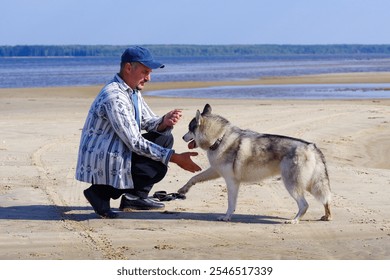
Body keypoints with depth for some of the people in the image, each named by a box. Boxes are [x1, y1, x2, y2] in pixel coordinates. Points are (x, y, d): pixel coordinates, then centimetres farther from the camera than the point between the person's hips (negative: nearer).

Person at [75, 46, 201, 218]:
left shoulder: (133, 91, 8)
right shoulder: (114, 97, -24)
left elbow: (149, 123, 14)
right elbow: (135, 142, -26)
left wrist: (164, 122, -12)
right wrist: (175, 158, -25)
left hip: (118, 151, 10)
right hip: (100, 163, -10)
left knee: (164, 138, 5)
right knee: (157, 168, -20)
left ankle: (135, 197, 2)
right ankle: (101, 192, -6)